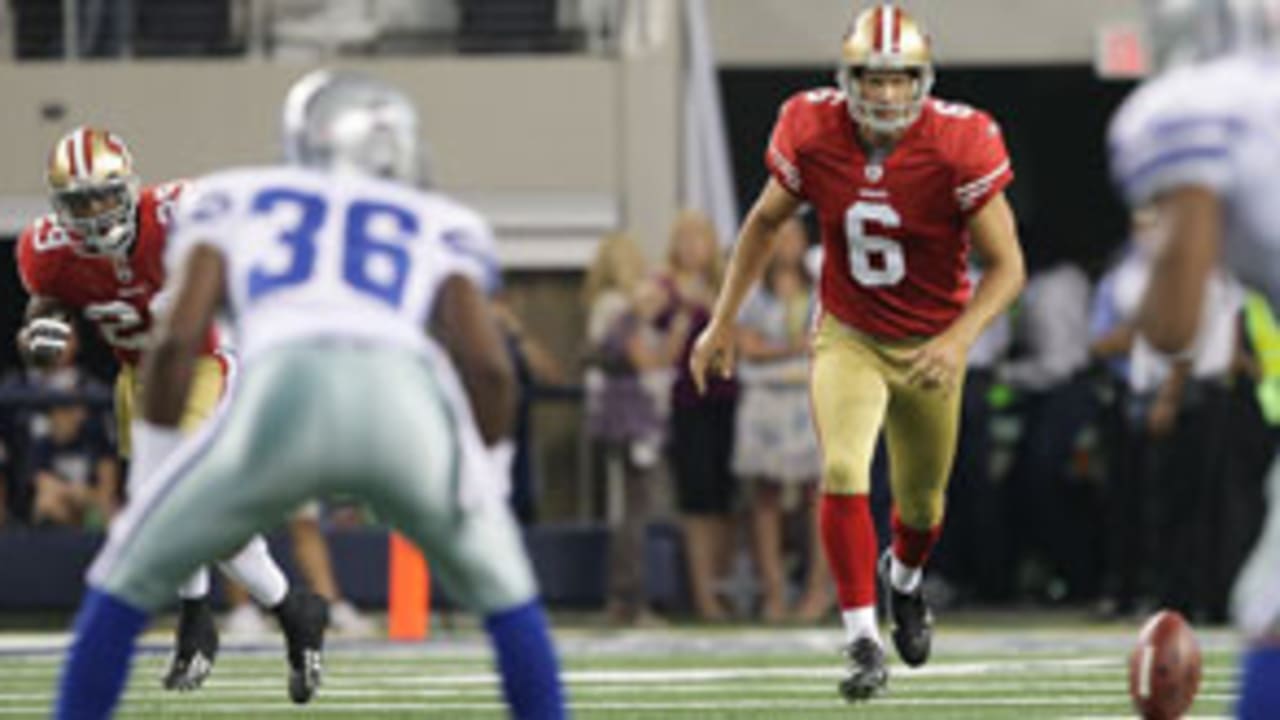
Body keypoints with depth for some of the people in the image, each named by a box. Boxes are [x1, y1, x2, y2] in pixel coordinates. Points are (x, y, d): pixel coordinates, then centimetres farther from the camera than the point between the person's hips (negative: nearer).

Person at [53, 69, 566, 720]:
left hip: (282, 398, -1)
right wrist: (482, 485, 32)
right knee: (501, 589, 28)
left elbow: (178, 339, 16)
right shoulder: (435, 226, 32)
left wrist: (152, 466, 24)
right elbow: (490, 368, 18)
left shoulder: (230, 203, 31)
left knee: (127, 578, 19)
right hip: (411, 406, 1)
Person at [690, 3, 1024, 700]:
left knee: (921, 503, 17)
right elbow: (765, 221, 3)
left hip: (930, 346, 0)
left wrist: (958, 339, -33)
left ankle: (903, 577, 53)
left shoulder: (958, 146, -23)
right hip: (847, 336, 0)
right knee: (844, 472, -24)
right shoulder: (813, 133, -17)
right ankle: (863, 640, -17)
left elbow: (1006, 265, -17)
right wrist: (723, 321, 4)